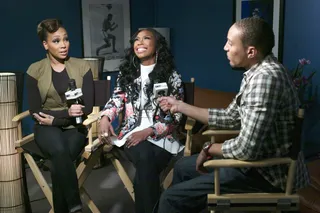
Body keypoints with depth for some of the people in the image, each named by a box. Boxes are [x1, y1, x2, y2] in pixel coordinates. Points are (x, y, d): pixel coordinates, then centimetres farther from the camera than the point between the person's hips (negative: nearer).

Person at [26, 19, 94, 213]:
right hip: (47, 128, 0)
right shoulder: (35, 71, 1)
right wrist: (68, 112, -17)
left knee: (59, 160, -30)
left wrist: (54, 117, -12)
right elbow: (35, 112, -3)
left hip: (75, 126, 0)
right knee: (59, 151, -34)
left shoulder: (82, 67, 2)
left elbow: (87, 107, -3)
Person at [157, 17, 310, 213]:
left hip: (268, 173, -10)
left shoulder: (266, 77, -28)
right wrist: (181, 106, 14)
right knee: (183, 167, 21)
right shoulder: (258, 72, 5)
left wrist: (209, 149, -11)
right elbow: (230, 118, 13)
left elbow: (246, 149, -30)